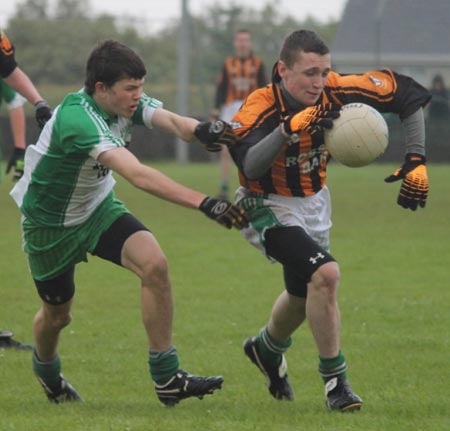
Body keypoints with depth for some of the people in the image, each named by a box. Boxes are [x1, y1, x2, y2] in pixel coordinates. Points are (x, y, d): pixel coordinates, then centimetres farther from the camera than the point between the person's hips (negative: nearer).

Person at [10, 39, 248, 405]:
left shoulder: (126, 100, -14)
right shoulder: (78, 118, -38)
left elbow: (173, 122, -30)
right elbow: (138, 175, -48)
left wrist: (202, 130, -55)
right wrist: (204, 203, -55)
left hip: (99, 207, 6)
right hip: (51, 223, -6)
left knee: (154, 265, -20)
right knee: (57, 314, 13)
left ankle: (167, 378, -14)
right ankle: (46, 372, 49)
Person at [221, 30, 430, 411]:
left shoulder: (337, 91, -21)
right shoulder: (260, 108, -31)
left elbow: (410, 95, -9)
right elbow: (250, 167, -48)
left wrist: (416, 161, -15)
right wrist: (288, 127, -59)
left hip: (314, 203, 6)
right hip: (270, 207, -6)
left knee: (304, 293, 23)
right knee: (325, 274, -27)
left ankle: (267, 348, 56)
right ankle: (335, 381, -13)